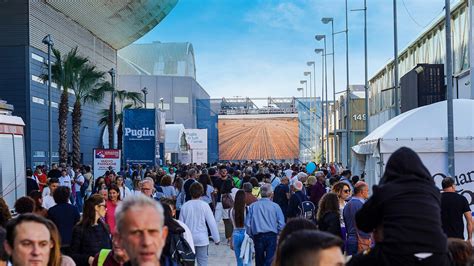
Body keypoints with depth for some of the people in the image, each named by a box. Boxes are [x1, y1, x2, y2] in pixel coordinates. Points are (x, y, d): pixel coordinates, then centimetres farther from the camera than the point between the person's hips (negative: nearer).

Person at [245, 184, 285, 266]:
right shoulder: (275, 206, -4)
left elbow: (247, 223, 2)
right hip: (271, 236, -2)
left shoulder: (253, 206, 1)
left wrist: (251, 235, 15)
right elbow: (281, 224, -5)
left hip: (258, 236, 2)